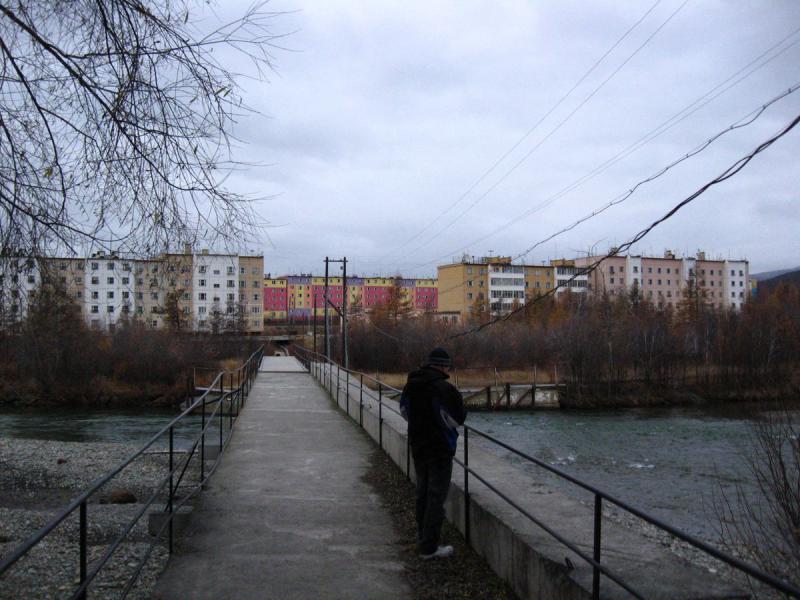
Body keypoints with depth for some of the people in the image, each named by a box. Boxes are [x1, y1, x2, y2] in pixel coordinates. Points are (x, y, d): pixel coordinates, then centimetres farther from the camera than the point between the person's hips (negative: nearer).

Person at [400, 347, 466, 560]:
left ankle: (423, 538, 32)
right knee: (436, 496, 0)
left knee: (423, 493, 20)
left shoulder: (410, 385, 4)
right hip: (440, 449, -7)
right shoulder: (444, 388, -20)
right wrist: (459, 403, 2)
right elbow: (457, 418, -17)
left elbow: (405, 412, 16)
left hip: (417, 447, 8)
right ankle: (429, 547, 3)